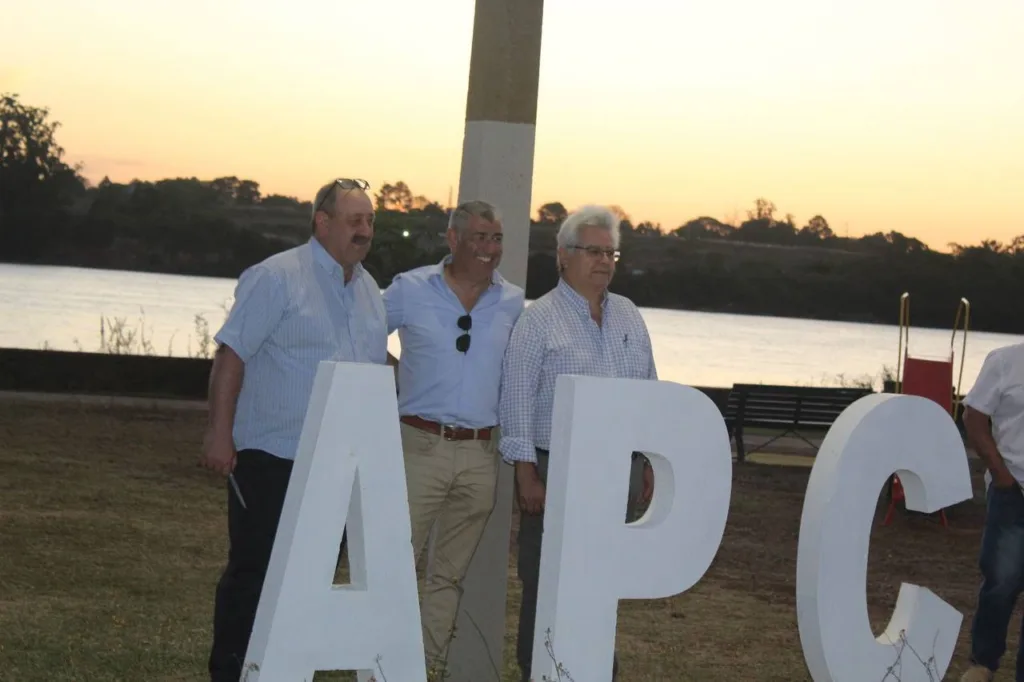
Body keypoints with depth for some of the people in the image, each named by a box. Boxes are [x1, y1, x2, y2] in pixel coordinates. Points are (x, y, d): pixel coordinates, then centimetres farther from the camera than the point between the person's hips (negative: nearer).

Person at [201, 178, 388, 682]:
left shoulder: (371, 291, 13)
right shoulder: (277, 277, -9)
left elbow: (376, 371, 20)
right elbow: (232, 354, -12)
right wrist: (219, 432, -18)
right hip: (271, 456, -6)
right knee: (253, 572, 0)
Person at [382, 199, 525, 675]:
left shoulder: (514, 303, 7)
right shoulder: (411, 289, -1)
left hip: (481, 454, 3)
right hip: (420, 445, -3)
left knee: (450, 573, 10)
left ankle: (431, 665, 18)